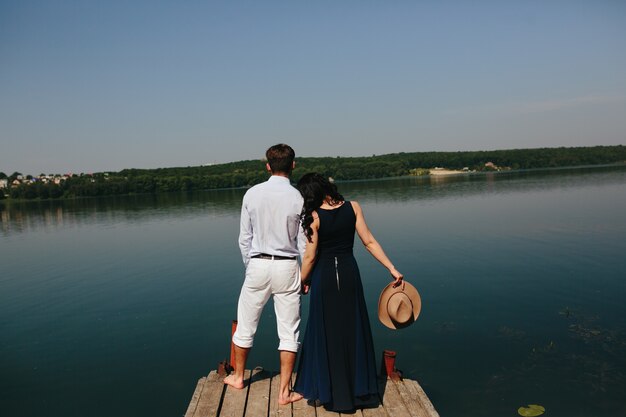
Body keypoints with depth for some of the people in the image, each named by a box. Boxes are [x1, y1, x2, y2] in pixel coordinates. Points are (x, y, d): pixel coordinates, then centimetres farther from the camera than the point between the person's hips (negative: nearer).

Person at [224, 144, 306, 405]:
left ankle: (238, 376, 38)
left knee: (245, 324, 19)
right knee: (288, 331, 9)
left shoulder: (252, 194, -4)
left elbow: (244, 238, 1)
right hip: (287, 268, -1)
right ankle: (284, 392, 15)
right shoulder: (298, 198, -8)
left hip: (258, 265, 2)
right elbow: (304, 243, -5)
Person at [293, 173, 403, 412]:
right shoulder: (353, 207, -4)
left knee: (326, 333, 10)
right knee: (353, 332, 15)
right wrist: (392, 269, -1)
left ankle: (328, 392, 21)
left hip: (324, 276, -3)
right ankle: (358, 390, 26)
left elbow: (310, 257, -11)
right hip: (349, 273, 3)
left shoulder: (314, 217, -13)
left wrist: (303, 282, 5)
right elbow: (370, 242, -6)